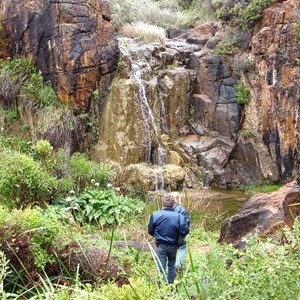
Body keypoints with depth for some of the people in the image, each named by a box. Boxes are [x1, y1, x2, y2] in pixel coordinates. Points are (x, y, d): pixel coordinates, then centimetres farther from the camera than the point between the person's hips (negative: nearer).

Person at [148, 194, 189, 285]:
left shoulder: (155, 215, -13)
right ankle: (170, 284, 30)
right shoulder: (179, 216, -14)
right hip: (173, 246, 2)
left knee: (161, 267, 7)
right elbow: (185, 232, -13)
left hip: (161, 246, -1)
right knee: (172, 265, 21)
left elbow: (150, 231, -4)